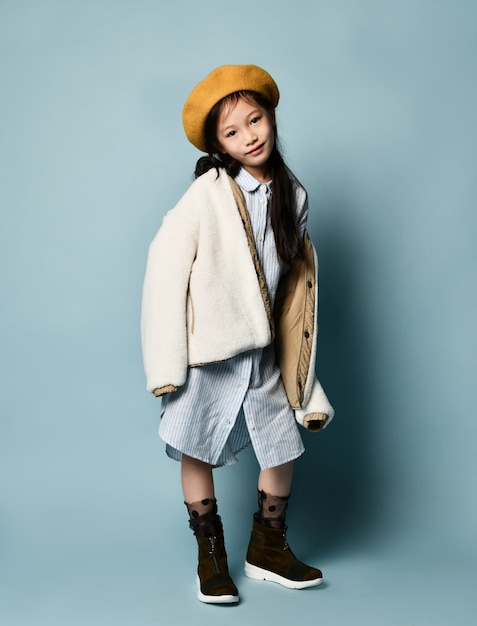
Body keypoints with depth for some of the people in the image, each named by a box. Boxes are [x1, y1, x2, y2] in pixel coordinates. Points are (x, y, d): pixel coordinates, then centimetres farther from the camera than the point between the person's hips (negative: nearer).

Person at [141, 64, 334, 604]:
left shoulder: (292, 195, 5)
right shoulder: (208, 194, -11)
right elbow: (166, 267, -12)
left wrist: (298, 367, 13)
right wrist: (168, 362, -14)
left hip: (264, 352, 5)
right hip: (208, 352, -4)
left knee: (283, 448, 8)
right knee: (197, 452, 5)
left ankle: (268, 550, 30)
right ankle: (211, 557, 26)